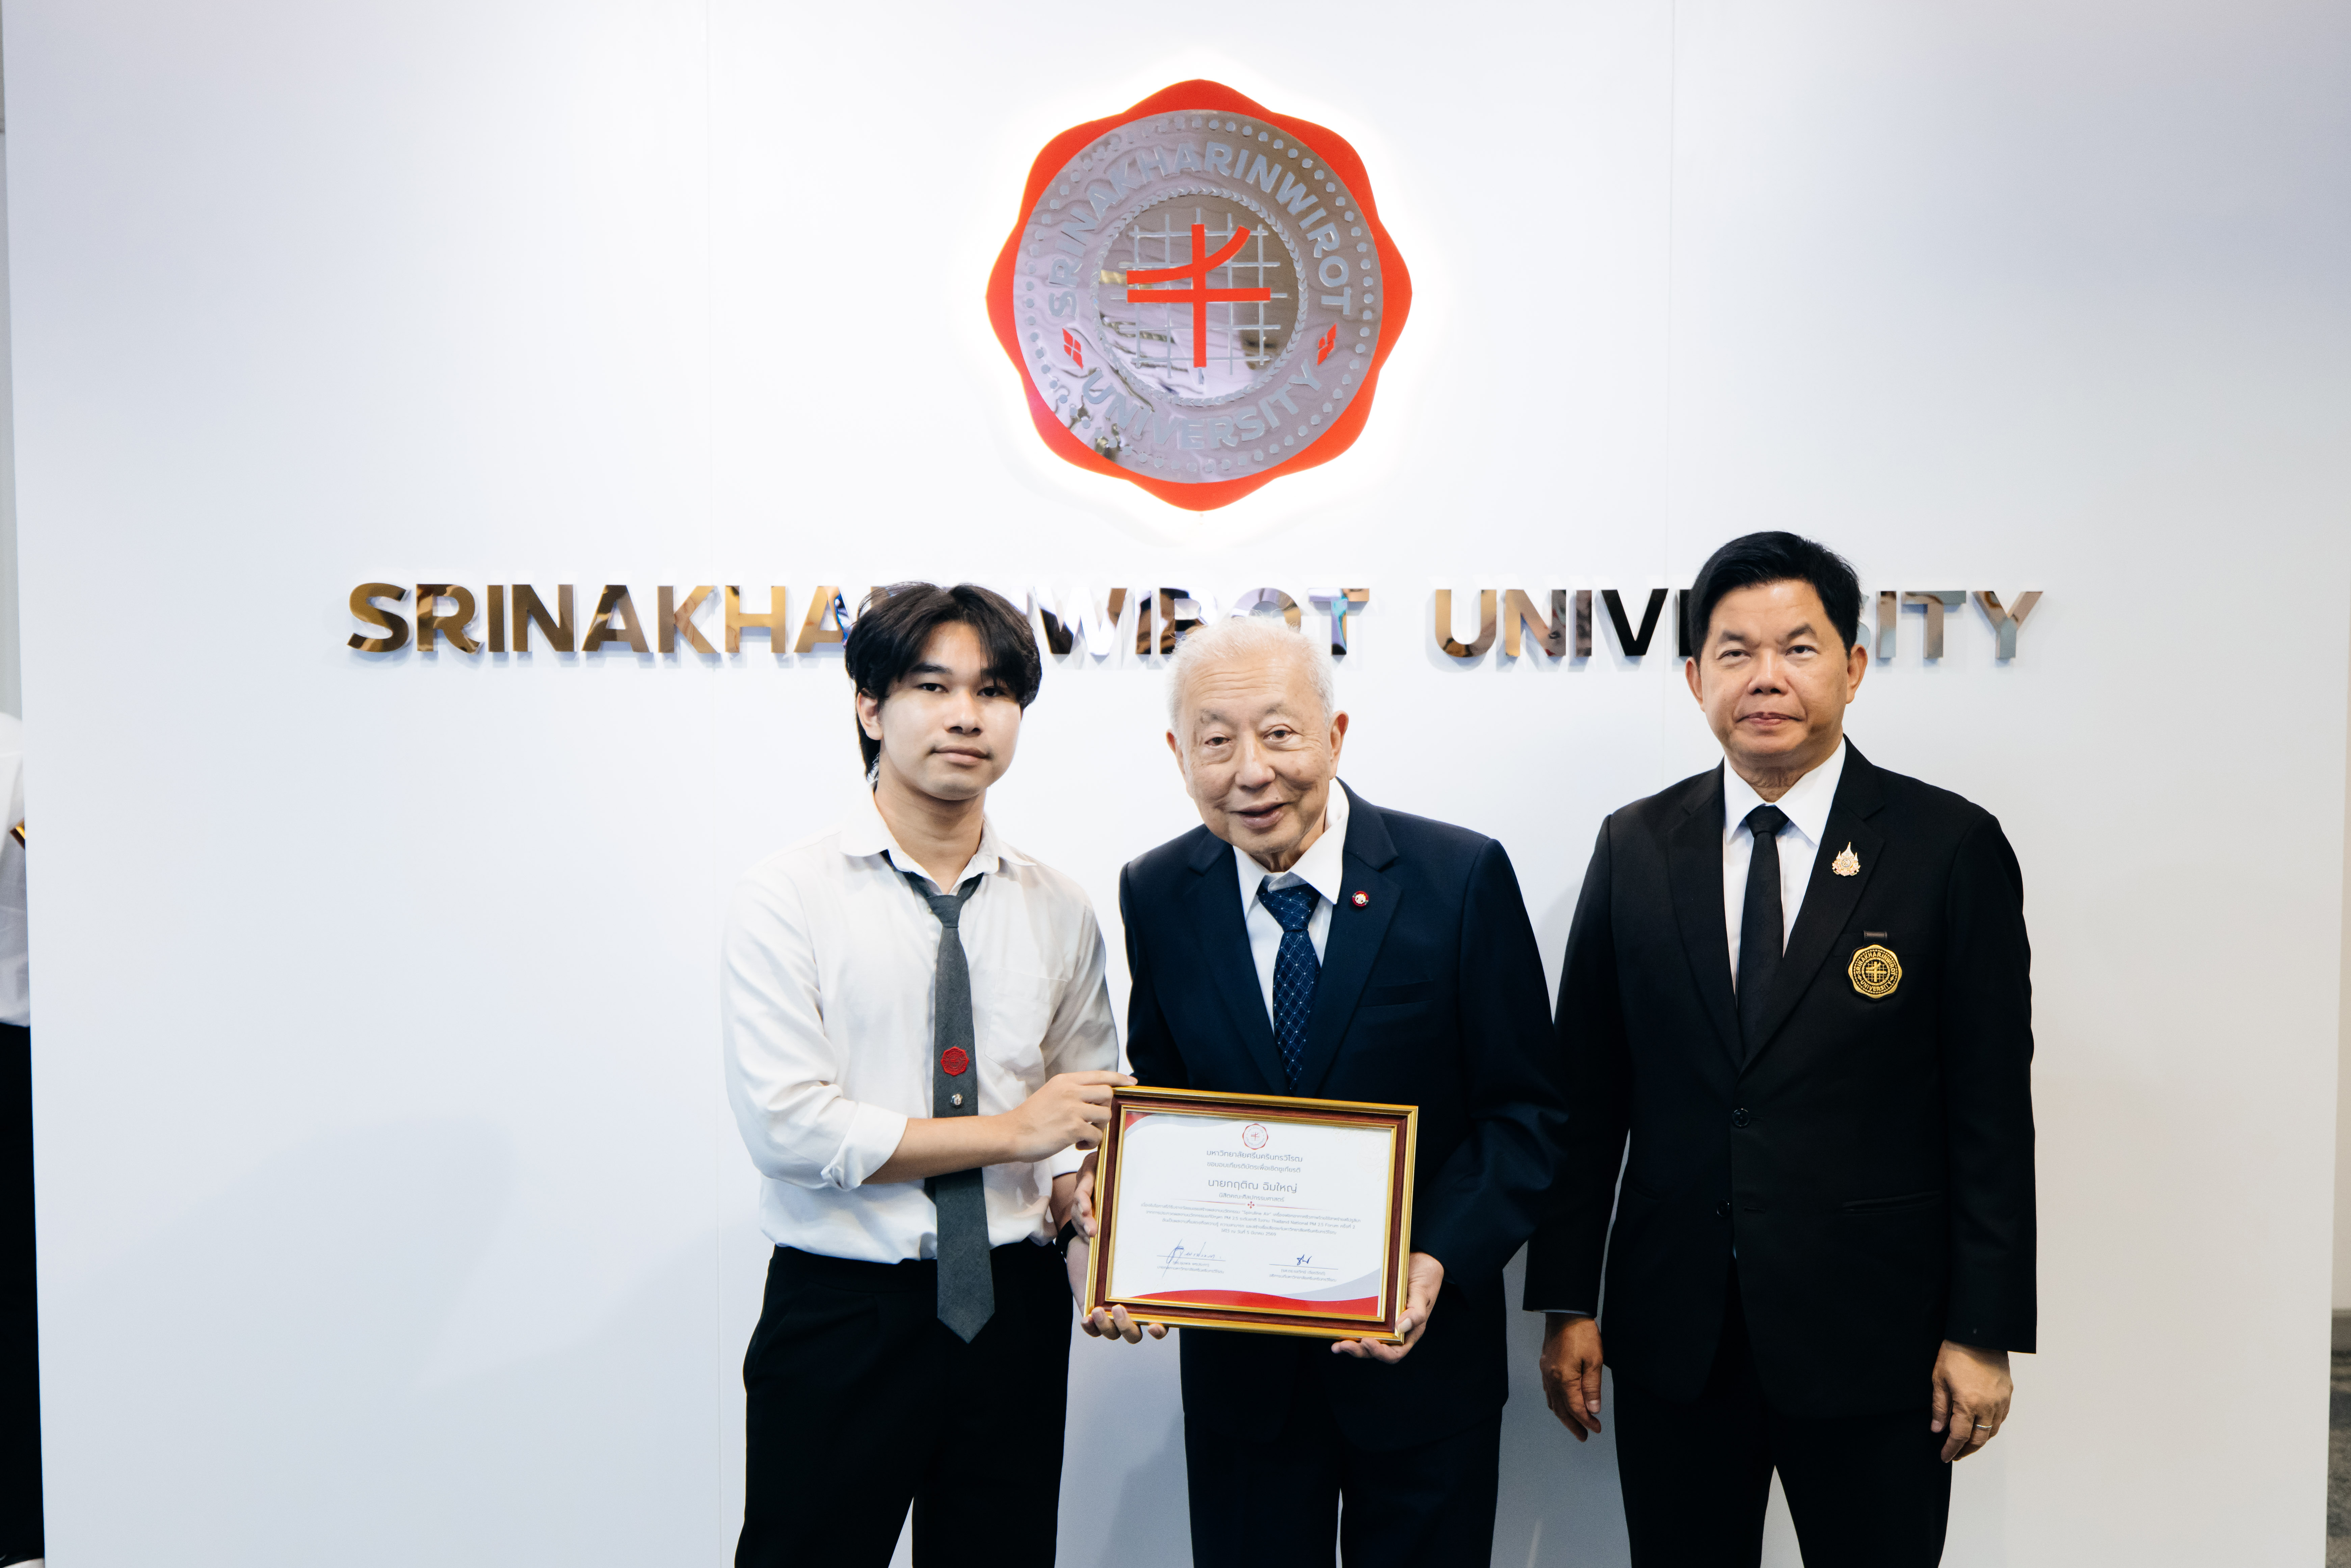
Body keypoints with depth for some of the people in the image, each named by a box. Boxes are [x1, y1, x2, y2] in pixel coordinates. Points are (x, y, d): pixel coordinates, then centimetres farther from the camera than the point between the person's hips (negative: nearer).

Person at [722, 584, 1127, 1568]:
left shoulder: (1059, 911, 5)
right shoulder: (784, 898, -8)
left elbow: (1089, 1113, 9)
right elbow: (788, 1127, -16)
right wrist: (1007, 1133, -14)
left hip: (1016, 1310, 4)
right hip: (842, 1313, -3)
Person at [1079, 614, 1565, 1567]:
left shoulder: (1461, 877, -13)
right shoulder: (1155, 897, -5)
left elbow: (1524, 1110, -9)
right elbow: (1159, 1097, 5)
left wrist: (1440, 1259, -22)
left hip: (1423, 1344, -1)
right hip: (1238, 1356, 2)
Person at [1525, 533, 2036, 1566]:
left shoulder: (1951, 848, -4)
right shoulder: (1633, 848, 2)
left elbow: (1991, 1108, -3)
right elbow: (1585, 1092, 3)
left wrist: (1983, 1331, -4)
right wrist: (1566, 1303, 2)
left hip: (1873, 1335, -2)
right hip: (1671, 1335, 2)